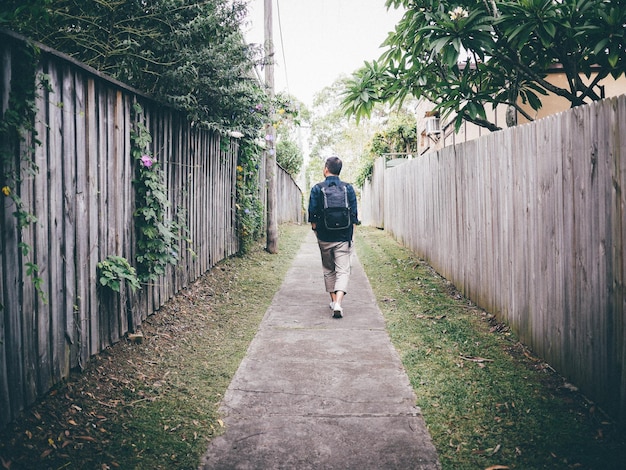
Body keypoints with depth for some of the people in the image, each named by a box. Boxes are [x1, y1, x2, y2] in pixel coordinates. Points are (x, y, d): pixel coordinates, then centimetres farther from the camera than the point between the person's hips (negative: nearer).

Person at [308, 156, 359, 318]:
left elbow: (312, 214, -1)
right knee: (343, 270, -1)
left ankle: (333, 300, 23)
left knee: (328, 270, 17)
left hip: (324, 237, 1)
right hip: (343, 238, -1)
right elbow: (354, 215, 1)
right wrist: (350, 235, 9)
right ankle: (338, 303, -17)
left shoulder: (317, 189, -3)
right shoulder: (348, 188, -1)